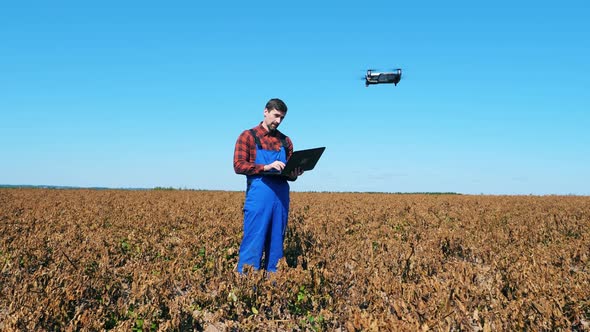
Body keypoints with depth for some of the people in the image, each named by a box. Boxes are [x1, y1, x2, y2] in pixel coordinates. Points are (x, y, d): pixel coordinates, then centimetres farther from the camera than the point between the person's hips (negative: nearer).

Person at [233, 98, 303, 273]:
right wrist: (266, 167, -17)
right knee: (253, 242, -4)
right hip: (258, 197, -5)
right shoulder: (248, 136, 3)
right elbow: (239, 166, -6)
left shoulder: (285, 141, 17)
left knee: (276, 243, 9)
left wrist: (294, 174, -5)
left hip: (281, 198, 5)